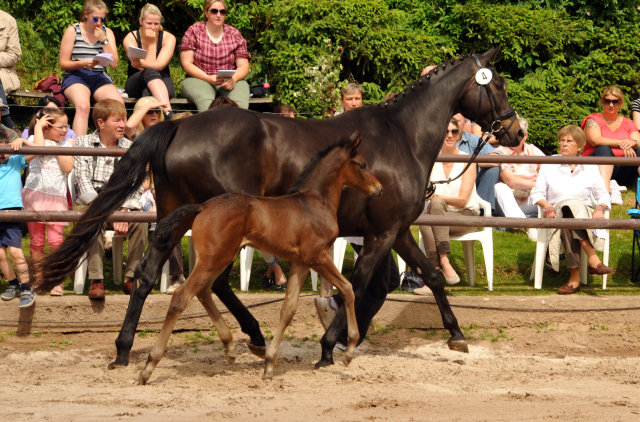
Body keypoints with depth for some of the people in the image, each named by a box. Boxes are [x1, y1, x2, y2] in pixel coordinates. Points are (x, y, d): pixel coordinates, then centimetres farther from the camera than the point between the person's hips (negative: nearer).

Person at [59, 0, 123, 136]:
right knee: (83, 105, -38)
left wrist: (104, 40, -5)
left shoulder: (107, 32, 14)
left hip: (100, 77, 3)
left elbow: (114, 64, 5)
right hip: (76, 76, -3)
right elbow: (63, 64, 3)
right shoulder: (72, 31, 4)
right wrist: (83, 63, -16)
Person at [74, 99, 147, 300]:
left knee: (140, 221, -29)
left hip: (122, 205, 2)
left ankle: (131, 277, -20)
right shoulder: (83, 143, 2)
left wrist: (124, 211, -21)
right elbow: (83, 181, -8)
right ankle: (96, 280, -36)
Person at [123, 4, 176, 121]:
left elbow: (159, 65, -17)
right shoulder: (130, 38, -6)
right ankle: (169, 114, -59)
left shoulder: (168, 38, -3)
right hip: (135, 84, -1)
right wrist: (152, 43, -13)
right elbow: (151, 68, -14)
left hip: (162, 83, 1)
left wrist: (141, 64, -28)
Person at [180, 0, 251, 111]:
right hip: (199, 79, -2)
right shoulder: (194, 31, 7)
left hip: (229, 81, 2)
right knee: (205, 101, -39)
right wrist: (208, 78, -16)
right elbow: (186, 63, 0)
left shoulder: (234, 34, 12)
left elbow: (243, 66, 8)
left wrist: (234, 79, -16)